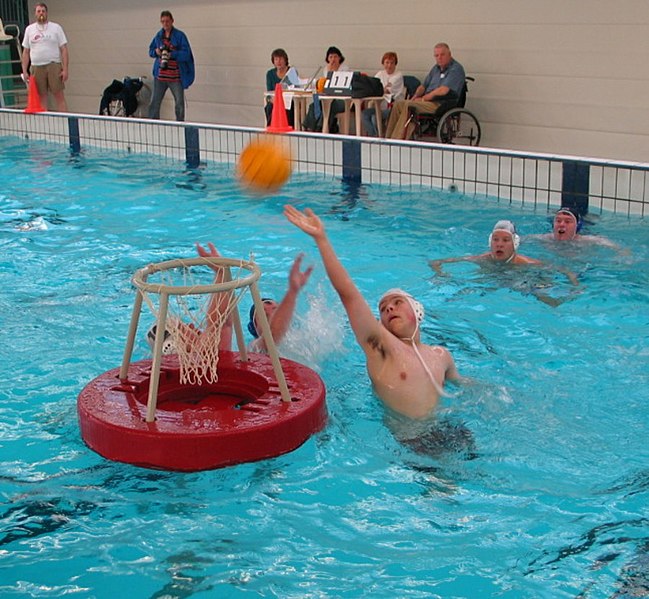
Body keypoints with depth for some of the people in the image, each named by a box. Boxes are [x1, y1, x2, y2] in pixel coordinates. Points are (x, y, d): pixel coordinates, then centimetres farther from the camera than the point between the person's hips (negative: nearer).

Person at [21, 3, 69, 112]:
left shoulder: (56, 28, 5)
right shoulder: (29, 29, 12)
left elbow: (64, 49, 0)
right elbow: (26, 52, 14)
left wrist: (65, 69, -9)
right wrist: (24, 71, 5)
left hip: (54, 66, -2)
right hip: (36, 68, 3)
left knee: (59, 96, -7)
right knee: (41, 97, 3)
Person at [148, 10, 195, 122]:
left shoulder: (180, 36, -6)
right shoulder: (158, 35, 9)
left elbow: (186, 54, -12)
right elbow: (151, 51, 17)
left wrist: (172, 54, -25)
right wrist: (156, 52, -6)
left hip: (176, 76, -4)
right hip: (160, 75, 4)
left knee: (179, 104, 3)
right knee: (154, 103, 4)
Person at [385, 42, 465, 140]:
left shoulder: (456, 69, -8)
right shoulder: (436, 68, 20)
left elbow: (443, 90, -20)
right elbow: (423, 86, 26)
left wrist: (425, 97, -9)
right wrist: (415, 96, 4)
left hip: (442, 104, -9)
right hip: (429, 100, 9)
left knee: (409, 106, -27)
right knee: (398, 104, -6)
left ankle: (397, 141, -29)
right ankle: (388, 138, -12)